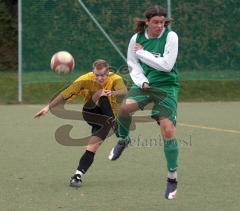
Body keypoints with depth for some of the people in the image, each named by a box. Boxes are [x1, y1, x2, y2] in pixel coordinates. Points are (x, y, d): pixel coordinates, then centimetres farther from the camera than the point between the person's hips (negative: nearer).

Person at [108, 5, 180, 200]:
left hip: (166, 87, -2)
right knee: (125, 107, -29)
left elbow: (166, 65, -17)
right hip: (144, 84, 2)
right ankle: (123, 140, 4)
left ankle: (172, 178, 4)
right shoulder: (137, 38, 0)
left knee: (168, 130, -12)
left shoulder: (170, 36, -10)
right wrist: (142, 82, -10)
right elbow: (133, 66, 8)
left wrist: (142, 52, -13)